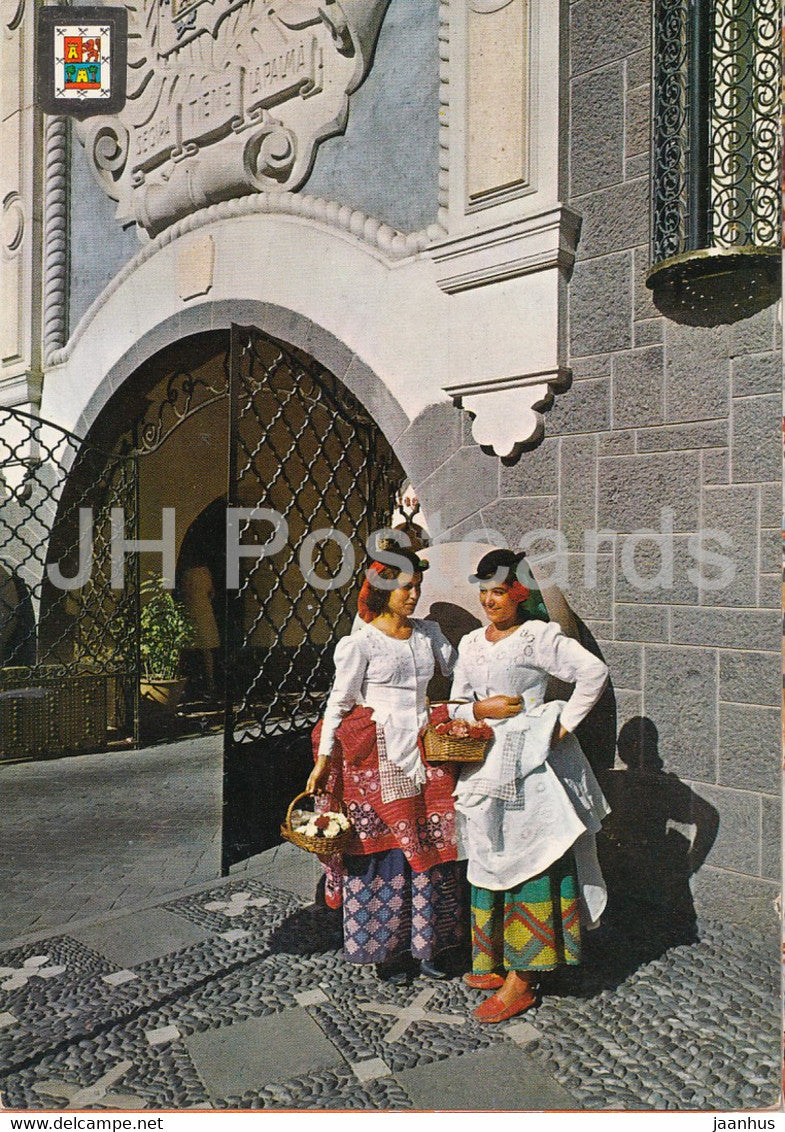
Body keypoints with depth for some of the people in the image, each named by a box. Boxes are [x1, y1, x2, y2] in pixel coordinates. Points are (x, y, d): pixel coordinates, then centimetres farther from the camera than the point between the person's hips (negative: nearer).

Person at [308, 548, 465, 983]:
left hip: (425, 751, 5)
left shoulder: (428, 633, 9)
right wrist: (323, 760, -4)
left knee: (430, 845, 6)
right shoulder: (360, 643, -5)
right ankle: (386, 950, 19)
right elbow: (339, 702, -3)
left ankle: (425, 944, 22)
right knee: (382, 849, 2)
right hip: (379, 757, -4)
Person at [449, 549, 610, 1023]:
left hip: (529, 763, -7)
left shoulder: (538, 636, -8)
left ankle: (521, 981, 6)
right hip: (486, 764, 7)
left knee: (527, 864, -2)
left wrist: (564, 724, -13)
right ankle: (495, 961, 28)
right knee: (490, 862, 13)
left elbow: (594, 671, -15)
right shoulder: (471, 643, 12)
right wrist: (480, 709, -9)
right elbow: (456, 706, 12)